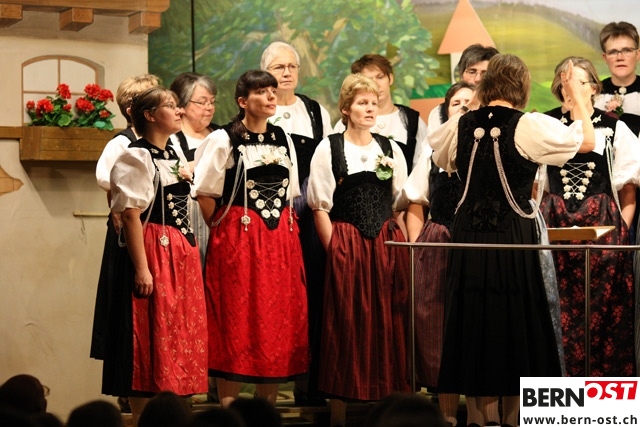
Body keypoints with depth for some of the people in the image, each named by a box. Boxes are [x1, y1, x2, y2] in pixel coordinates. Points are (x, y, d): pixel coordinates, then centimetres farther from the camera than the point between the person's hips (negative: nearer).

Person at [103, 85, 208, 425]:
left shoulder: (176, 156, 17)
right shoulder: (137, 157, -9)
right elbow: (131, 215, -16)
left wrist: (191, 253, 17)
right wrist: (142, 268, -21)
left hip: (183, 256, 9)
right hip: (154, 254, -9)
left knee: (180, 336, 10)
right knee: (150, 342, -5)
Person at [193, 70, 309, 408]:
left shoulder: (283, 138, 12)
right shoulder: (223, 139, -4)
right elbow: (204, 193, -6)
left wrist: (287, 232, 10)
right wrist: (224, 229, -2)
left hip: (281, 240, 5)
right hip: (237, 239, -5)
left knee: (278, 321, 5)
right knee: (236, 322, -3)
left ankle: (268, 407, 15)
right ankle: (229, 407, 3)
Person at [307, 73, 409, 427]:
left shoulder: (390, 148, 11)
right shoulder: (329, 148, 0)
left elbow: (400, 203, 12)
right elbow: (320, 206, -3)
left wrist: (401, 244, 2)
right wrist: (335, 249, -9)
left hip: (386, 246, 3)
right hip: (346, 247, -3)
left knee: (387, 324, 3)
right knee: (346, 326, -1)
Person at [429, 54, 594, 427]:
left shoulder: (459, 126, 0)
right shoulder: (531, 126, -11)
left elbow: (441, 158, 22)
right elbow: (587, 141, 1)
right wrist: (578, 96, 14)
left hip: (469, 237, 4)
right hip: (514, 237, -3)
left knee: (471, 319, 11)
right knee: (515, 321, 7)